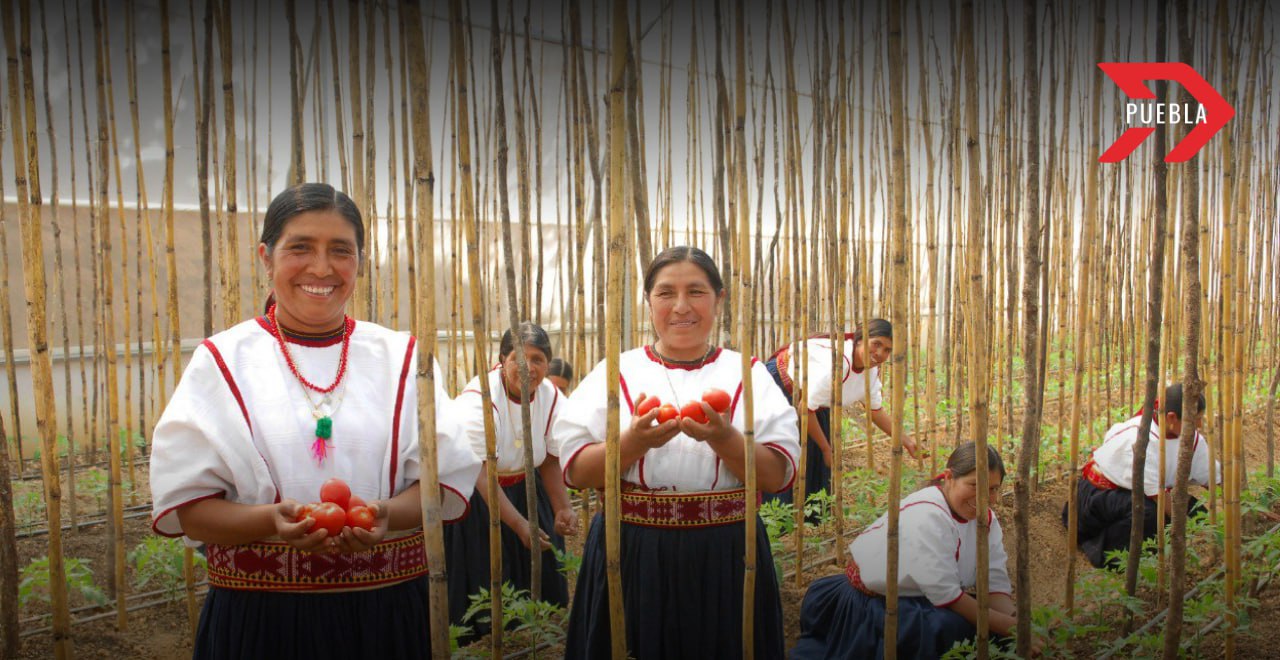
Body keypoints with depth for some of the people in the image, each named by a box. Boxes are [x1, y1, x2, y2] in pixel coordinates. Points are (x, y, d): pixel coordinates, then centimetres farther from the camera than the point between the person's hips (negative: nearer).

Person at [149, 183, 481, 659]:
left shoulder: (401, 357, 3)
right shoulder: (221, 362, 0)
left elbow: (446, 482, 1)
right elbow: (182, 506, -3)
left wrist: (386, 515, -18)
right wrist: (270, 521, -21)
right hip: (258, 617, -1)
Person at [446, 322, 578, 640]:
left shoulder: (552, 398, -9)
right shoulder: (478, 400, -27)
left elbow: (551, 460, 1)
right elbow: (481, 474, -29)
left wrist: (562, 509, -13)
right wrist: (519, 524, -34)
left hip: (523, 489, 6)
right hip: (474, 495, -5)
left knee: (540, 569, 13)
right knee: (485, 581, 0)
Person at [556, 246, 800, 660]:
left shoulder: (748, 374, 3)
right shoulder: (615, 373, 3)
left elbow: (778, 476, -4)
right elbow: (576, 472, -3)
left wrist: (722, 438, -20)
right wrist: (634, 441, -19)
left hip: (726, 560, 0)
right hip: (632, 557, 0)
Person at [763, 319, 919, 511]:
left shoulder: (871, 369, -8)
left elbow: (876, 409, 9)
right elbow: (806, 408, -30)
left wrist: (905, 440, 3)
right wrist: (826, 449, -18)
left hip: (815, 405, 9)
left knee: (820, 466, 8)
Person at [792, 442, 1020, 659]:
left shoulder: (986, 517, -1)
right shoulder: (927, 515, -26)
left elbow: (996, 581, -5)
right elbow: (945, 595, -26)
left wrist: (1011, 619, -24)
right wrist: (1001, 624, -23)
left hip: (920, 602, 8)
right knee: (953, 625, -30)